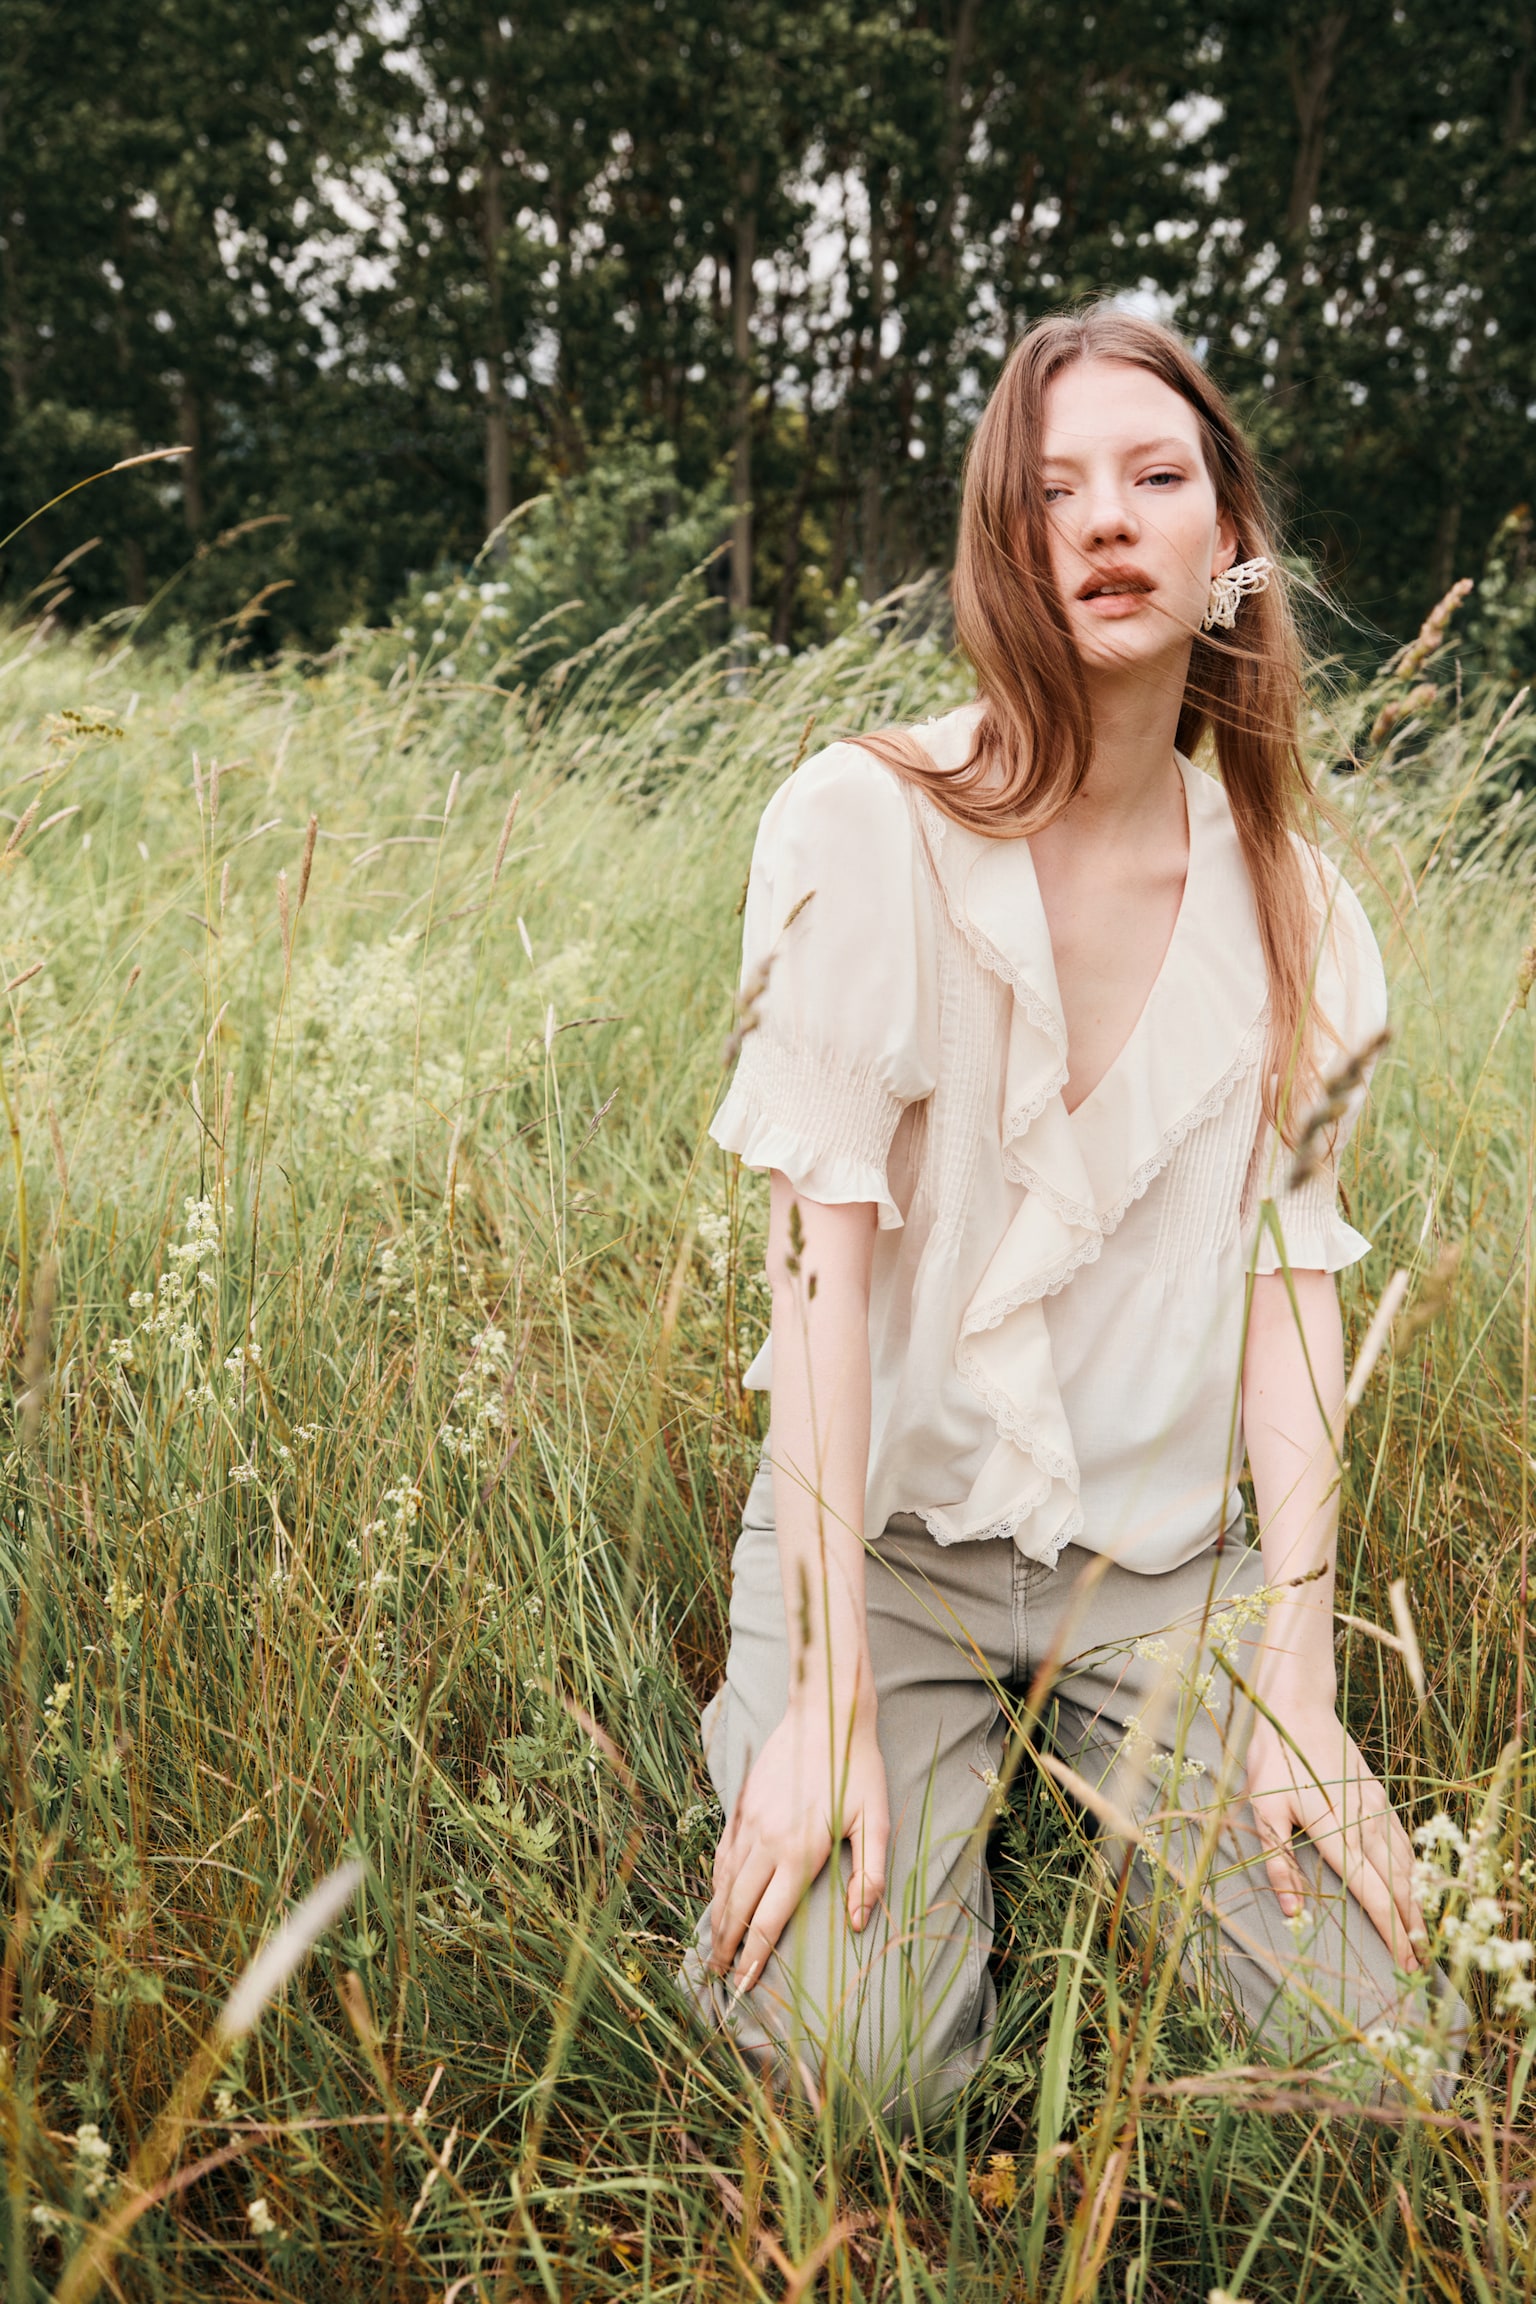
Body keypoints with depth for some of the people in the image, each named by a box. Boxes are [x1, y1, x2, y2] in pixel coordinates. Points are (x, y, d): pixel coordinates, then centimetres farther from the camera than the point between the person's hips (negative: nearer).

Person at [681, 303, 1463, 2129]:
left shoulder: (1288, 895, 0)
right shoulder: (866, 826, -13)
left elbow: (1291, 1273, -2)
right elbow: (822, 1256, -17)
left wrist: (1298, 1681, -9)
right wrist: (829, 1700, -19)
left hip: (1167, 1558, 4)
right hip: (882, 1529, -3)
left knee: (1377, 2041, -7)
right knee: (856, 2067, -18)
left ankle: (1110, 1801, 21)